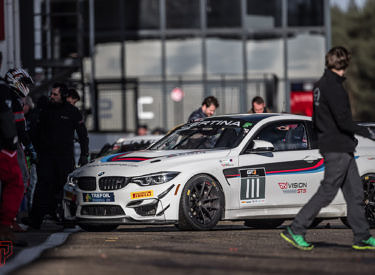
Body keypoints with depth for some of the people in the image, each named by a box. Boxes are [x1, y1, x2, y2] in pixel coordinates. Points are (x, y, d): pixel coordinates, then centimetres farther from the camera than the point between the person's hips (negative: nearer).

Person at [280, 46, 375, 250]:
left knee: (354, 192, 10)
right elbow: (343, 122, -21)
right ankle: (295, 230, -2)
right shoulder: (333, 87, -17)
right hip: (338, 149, -10)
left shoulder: (321, 84, 13)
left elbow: (317, 120, 19)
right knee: (327, 192, -5)